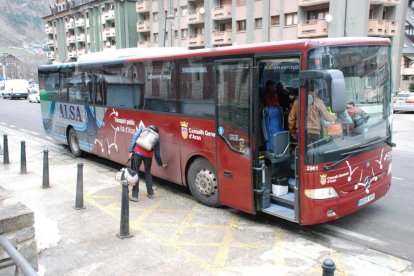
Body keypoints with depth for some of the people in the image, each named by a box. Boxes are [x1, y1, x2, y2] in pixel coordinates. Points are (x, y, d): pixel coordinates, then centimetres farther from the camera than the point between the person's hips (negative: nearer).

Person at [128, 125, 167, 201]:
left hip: (138, 153, -2)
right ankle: (150, 193, 27)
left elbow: (134, 138, 4)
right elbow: (157, 153, 24)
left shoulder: (142, 129, 22)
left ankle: (134, 196, 3)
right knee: (148, 173, 23)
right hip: (148, 155, 2)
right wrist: (161, 164, 36)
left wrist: (131, 151, -1)